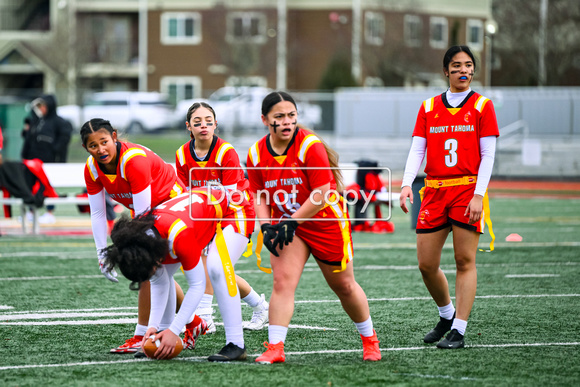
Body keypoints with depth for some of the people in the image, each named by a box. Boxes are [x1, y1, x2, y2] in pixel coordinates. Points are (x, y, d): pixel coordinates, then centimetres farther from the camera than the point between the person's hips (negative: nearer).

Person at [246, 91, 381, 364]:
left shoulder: (310, 146, -22)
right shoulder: (256, 154, -7)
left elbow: (322, 194, -23)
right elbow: (258, 195, 4)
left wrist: (292, 221, -26)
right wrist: (266, 226, -12)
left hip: (327, 223, -3)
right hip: (287, 224, 3)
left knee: (344, 286, 10)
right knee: (282, 281, -16)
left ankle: (370, 340, 31)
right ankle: (275, 349, -19)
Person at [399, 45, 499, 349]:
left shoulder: (482, 106, 3)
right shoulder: (429, 107, 12)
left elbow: (488, 155, -2)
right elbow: (417, 150, 7)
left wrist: (478, 195, -12)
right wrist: (406, 184, -10)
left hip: (468, 190, -3)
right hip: (434, 191, 3)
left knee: (465, 262, -6)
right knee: (426, 264, 2)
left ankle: (458, 331, -5)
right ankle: (446, 315, 26)